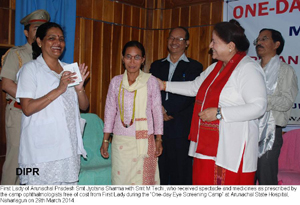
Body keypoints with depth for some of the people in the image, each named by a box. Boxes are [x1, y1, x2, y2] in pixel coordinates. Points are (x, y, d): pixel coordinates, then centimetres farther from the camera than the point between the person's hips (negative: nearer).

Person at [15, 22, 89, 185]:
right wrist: (59, 90, -21)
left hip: (68, 146, 5)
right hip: (41, 148, -5)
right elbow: (27, 108, -14)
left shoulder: (69, 70, 14)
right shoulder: (30, 69, -2)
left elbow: (84, 106, 11)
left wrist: (79, 88, -9)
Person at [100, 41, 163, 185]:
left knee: (143, 178, -1)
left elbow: (157, 111, 3)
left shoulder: (151, 81, -2)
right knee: (120, 177, 4)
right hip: (120, 140, 2)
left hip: (144, 140, -2)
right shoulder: (116, 82, 4)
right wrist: (105, 140, 10)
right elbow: (110, 111, 9)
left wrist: (158, 139, 2)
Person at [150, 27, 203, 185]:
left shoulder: (194, 67, 4)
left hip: (181, 130, -3)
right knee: (159, 173, 8)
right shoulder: (157, 65, 17)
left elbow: (189, 94, -8)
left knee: (180, 173, 1)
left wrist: (166, 109, -12)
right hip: (158, 127, 4)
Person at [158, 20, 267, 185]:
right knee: (204, 182, 11)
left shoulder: (248, 69, -13)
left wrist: (219, 113, -21)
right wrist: (164, 85, 24)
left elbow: (258, 107, -21)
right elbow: (194, 87, 26)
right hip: (208, 146, 9)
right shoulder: (215, 68, 17)